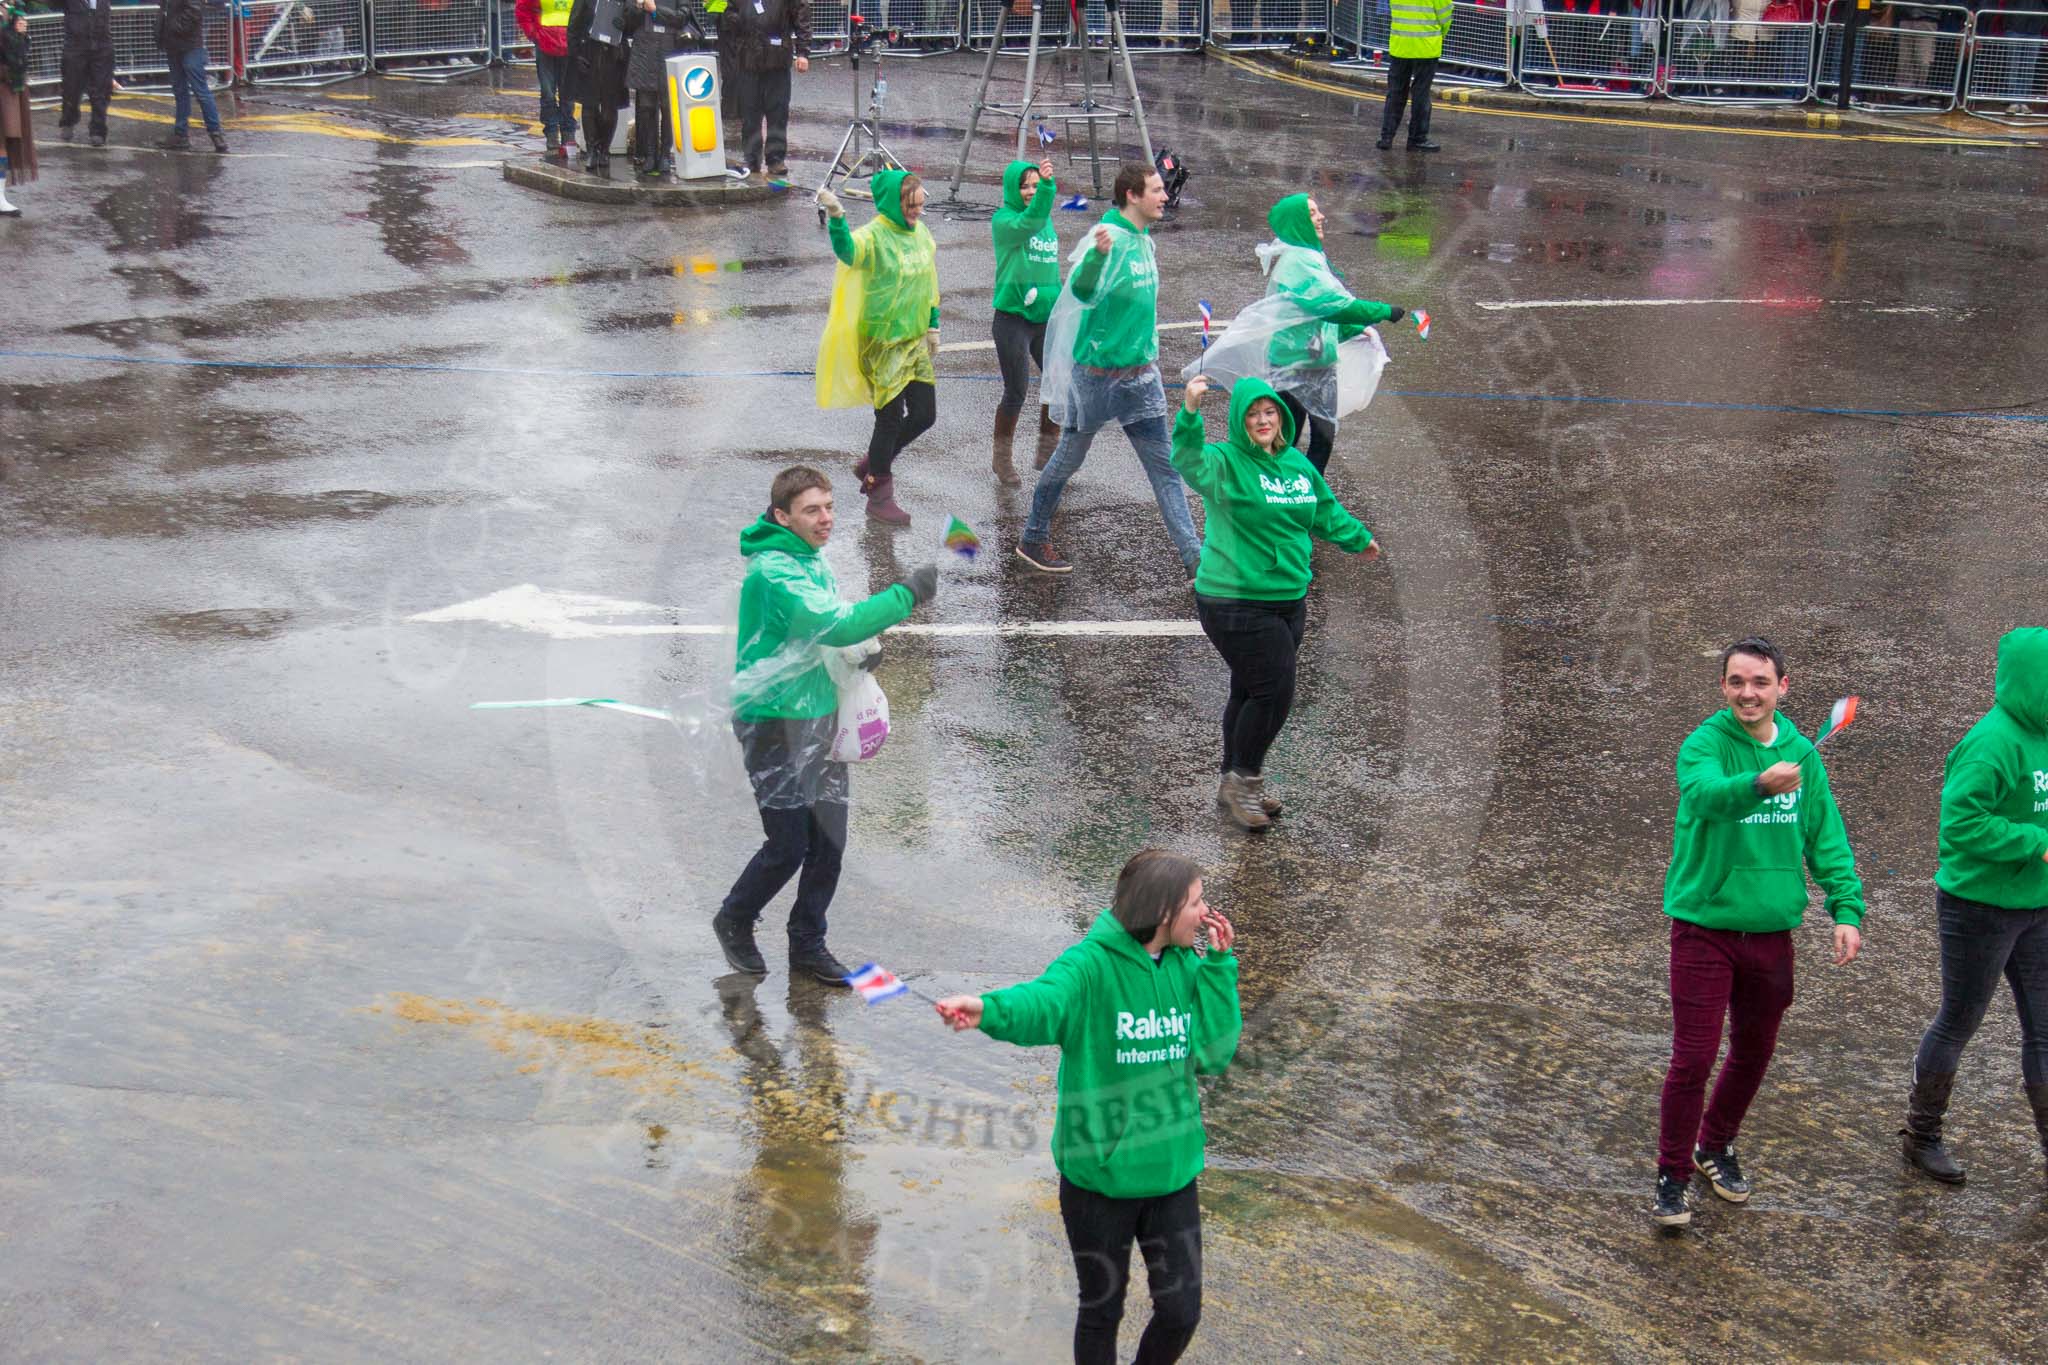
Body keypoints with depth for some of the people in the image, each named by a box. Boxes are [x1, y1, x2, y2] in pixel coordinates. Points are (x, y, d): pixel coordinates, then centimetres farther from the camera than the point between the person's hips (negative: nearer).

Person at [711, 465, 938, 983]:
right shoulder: (773, 571, -21)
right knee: (789, 846, -2)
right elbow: (834, 625, -30)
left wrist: (862, 644, 1)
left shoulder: (813, 558, 10)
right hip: (774, 723, -8)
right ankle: (734, 922, 23)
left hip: (821, 715, 8)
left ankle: (808, 944, 24)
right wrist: (907, 594, -25)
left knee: (829, 841, 9)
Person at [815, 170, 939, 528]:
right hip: (882, 342, -7)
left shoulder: (921, 233, 6)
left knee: (925, 415, 9)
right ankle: (879, 497, 15)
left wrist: (933, 326, 19)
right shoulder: (874, 236, -17)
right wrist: (836, 217, -58)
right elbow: (847, 251, -40)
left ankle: (872, 465, 33)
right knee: (891, 417, -1)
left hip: (915, 340, 7)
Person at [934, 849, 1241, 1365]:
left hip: (1172, 1171, 5)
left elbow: (1214, 1054, -5)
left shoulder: (1187, 966, 0)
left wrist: (1219, 965, -10)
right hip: (1099, 1173, -4)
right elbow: (1042, 1002, -39)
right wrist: (988, 1009, -61)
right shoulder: (1091, 965, -18)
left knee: (1181, 1312, 10)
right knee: (1102, 1312, 14)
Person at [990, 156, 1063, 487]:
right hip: (1013, 318, -6)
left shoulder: (1047, 221, 11)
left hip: (1046, 318, 6)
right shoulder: (1003, 220, -10)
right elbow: (1027, 223, -33)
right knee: (1016, 393, 0)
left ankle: (1047, 452, 22)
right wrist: (1048, 187, -47)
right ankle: (1002, 458, 20)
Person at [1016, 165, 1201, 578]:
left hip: (1141, 373, 7)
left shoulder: (1144, 241, 6)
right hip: (1097, 372, -7)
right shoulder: (1108, 239, -20)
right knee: (1069, 458, 9)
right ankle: (1033, 540, 27)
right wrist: (1097, 254, -58)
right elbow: (1084, 291, -39)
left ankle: (1194, 558, 4)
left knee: (1165, 466, 4)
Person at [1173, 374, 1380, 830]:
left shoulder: (1297, 464, 11)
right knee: (1273, 693, -10)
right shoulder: (1225, 462, -12)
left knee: (1252, 694, 15)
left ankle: (1237, 786, 27)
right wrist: (1190, 413, -52)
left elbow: (1326, 512, 27)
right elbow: (1190, 461, -35)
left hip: (1289, 600, 7)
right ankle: (1243, 779, 9)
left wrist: (1359, 538, 41)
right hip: (1236, 603, -7)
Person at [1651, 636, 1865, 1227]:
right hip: (1705, 929, -5)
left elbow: (1827, 838, 7)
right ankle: (1672, 1174, 11)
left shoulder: (1802, 754, 4)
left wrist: (1846, 908, -6)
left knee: (1754, 1053, 17)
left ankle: (1715, 1145, 40)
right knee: (1693, 1058, -5)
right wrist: (1759, 785, -54)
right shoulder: (1705, 744, -12)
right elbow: (1704, 792, -34)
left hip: (1771, 931, 5)